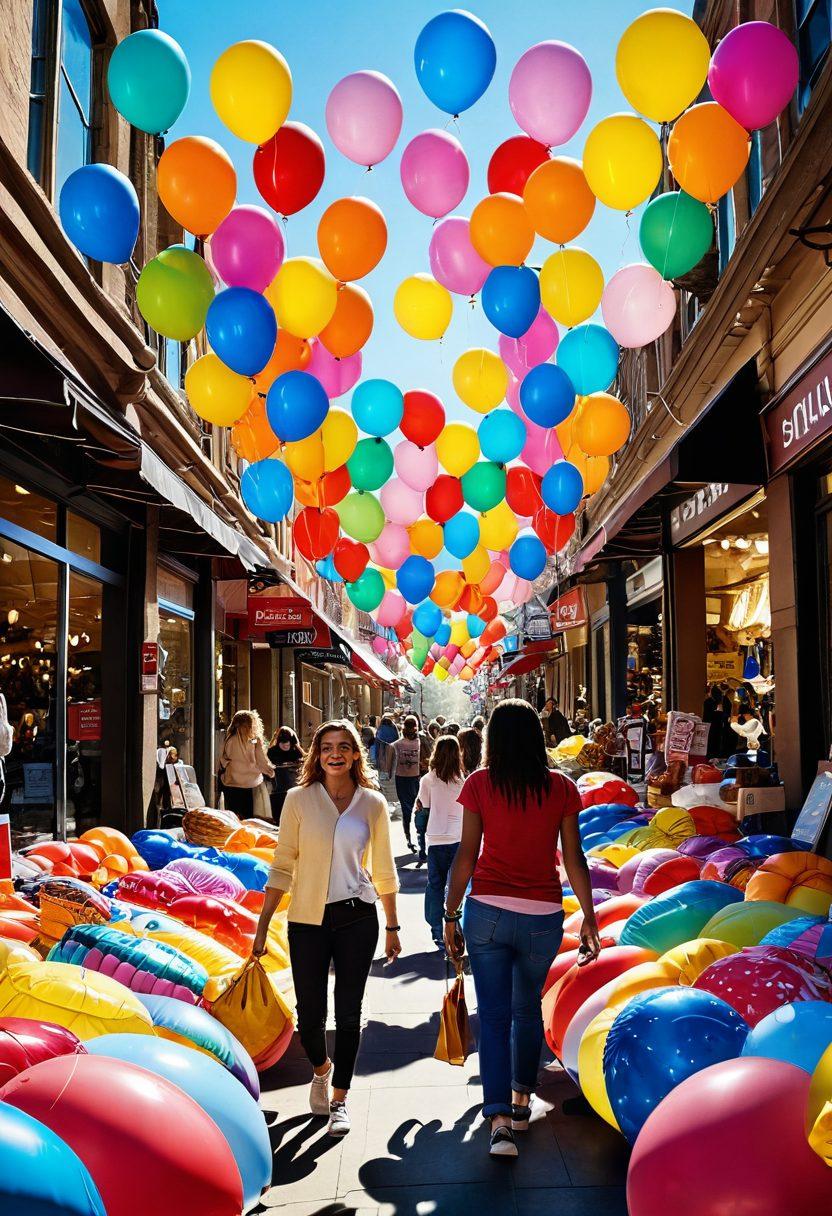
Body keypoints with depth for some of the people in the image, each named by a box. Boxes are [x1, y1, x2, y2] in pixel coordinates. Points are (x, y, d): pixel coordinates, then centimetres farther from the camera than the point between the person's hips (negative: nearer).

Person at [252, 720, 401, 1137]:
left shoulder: (372, 803, 1)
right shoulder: (299, 800, -3)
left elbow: (384, 871, 9)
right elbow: (282, 867, 0)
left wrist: (392, 927, 10)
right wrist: (262, 926, -2)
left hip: (357, 918, 1)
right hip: (308, 919, 0)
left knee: (348, 1013, 5)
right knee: (310, 1015, 5)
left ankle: (339, 1099, 25)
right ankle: (322, 1069, 39)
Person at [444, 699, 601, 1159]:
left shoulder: (479, 784, -4)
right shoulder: (561, 788, -1)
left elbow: (466, 854, -4)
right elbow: (574, 858, -1)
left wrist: (451, 916, 3)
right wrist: (589, 917, 6)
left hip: (488, 912, -2)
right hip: (542, 917, 2)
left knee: (494, 1015, 4)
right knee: (527, 1008, 21)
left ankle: (500, 1120, -4)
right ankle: (521, 1101, 35)